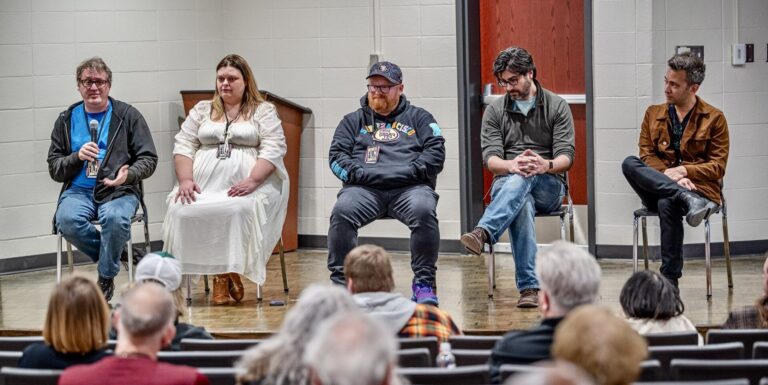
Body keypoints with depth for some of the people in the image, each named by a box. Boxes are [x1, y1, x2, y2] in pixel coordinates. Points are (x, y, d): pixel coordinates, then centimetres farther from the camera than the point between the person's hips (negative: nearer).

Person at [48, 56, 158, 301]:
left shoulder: (128, 116, 7)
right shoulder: (66, 120, 13)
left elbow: (149, 159, 2)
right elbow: (54, 169, 11)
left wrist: (129, 174, -19)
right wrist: (77, 157, -10)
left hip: (119, 190, -2)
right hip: (79, 190, 2)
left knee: (115, 218, -37)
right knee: (67, 220, -32)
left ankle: (106, 279, -12)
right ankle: (113, 256, -5)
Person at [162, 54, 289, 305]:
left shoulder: (264, 112, 12)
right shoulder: (202, 110, 23)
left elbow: (273, 150, -1)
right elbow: (183, 145, 14)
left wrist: (252, 181, -17)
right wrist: (185, 180, -4)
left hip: (246, 186, -3)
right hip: (203, 185, 3)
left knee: (238, 210, -38)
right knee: (182, 211, -29)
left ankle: (230, 271, -17)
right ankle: (221, 273, -18)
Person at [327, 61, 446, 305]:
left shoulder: (419, 118, 21)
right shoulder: (353, 121, 25)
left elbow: (436, 151, 8)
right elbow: (336, 156, 13)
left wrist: (409, 171, -8)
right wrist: (359, 173, -6)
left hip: (409, 187, -1)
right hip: (365, 189, 1)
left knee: (424, 211, -35)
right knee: (342, 212, -32)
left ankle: (424, 283, -26)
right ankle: (340, 281, -25)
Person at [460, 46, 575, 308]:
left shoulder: (557, 107, 6)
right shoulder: (494, 111, 11)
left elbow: (566, 157, -4)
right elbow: (490, 159, -2)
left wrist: (547, 165, -29)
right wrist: (511, 165, -27)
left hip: (549, 188, 0)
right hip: (507, 183, 0)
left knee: (523, 179, -38)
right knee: (522, 203, -38)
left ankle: (483, 233, -59)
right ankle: (529, 287, -49)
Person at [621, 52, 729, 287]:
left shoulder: (714, 118, 6)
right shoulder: (653, 114, 16)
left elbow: (718, 167, 1)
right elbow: (646, 155, 5)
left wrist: (683, 171, -15)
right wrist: (670, 177, -14)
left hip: (698, 188, -3)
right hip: (656, 189, 4)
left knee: (667, 203, -38)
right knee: (629, 163, -27)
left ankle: (670, 279, -34)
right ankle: (687, 200, -41)